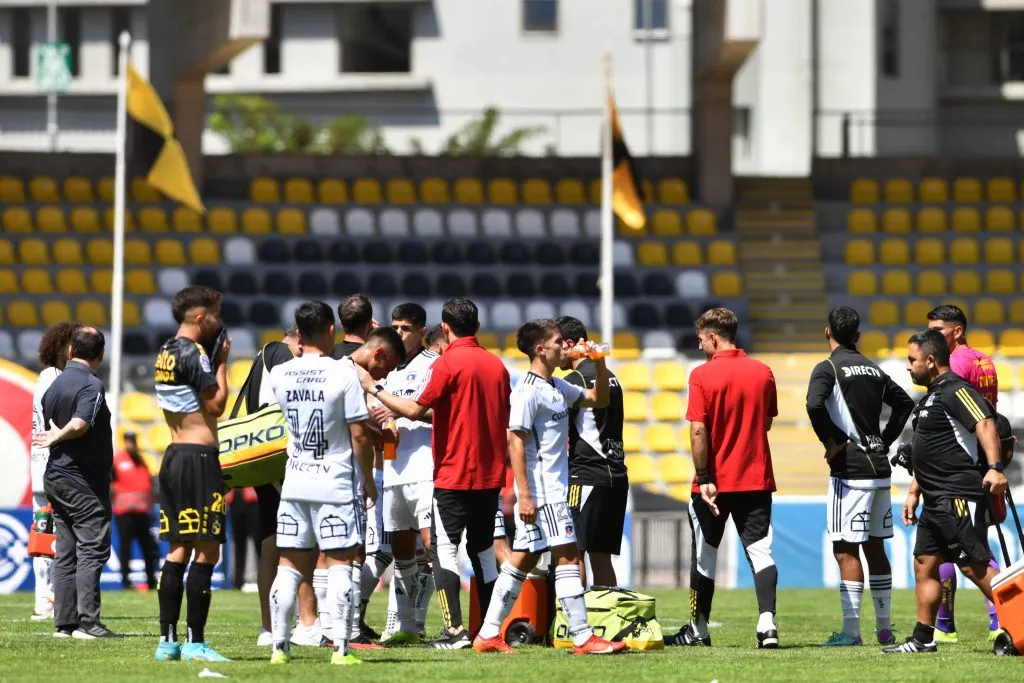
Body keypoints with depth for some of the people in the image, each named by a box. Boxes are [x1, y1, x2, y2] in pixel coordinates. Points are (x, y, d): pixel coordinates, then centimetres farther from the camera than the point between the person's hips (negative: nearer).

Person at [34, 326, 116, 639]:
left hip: (56, 478, 8)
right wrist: (57, 438, -14)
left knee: (66, 552, 9)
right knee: (92, 551, -6)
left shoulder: (53, 386, 11)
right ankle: (87, 621, -12)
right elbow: (80, 423, -27)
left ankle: (64, 622, 8)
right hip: (85, 480, -8)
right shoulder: (91, 385, -14)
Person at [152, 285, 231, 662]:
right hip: (198, 458, -10)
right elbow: (216, 405, -15)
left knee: (179, 549, 11)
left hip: (173, 456, 10)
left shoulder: (165, 353, 15)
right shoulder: (194, 354, -14)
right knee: (207, 550, -7)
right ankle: (195, 642, -9)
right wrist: (222, 362, -3)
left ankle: (168, 639, 11)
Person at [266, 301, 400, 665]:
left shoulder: (280, 374, 0)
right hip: (337, 484, -4)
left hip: (295, 482, 4)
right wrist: (369, 481, 1)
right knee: (339, 565, -1)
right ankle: (340, 648, -7)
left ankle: (279, 646, 6)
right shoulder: (344, 373, -11)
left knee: (289, 565, 7)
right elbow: (359, 435, -10)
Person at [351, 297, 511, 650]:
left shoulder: (447, 363, -11)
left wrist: (375, 389, -7)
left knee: (444, 548, -3)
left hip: (454, 475, -6)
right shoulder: (496, 364, 9)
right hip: (491, 475, 6)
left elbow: (415, 409, -17)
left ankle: (455, 630, -12)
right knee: (483, 550, 12)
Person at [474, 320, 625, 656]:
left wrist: (600, 364, 9)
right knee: (568, 556, -10)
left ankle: (488, 634, 13)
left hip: (553, 486, 10)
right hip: (541, 489, -10)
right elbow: (516, 443, -17)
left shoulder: (556, 387, 15)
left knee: (523, 560, 10)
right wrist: (524, 495, -22)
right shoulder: (528, 391, -14)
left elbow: (598, 399, 26)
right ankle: (583, 637, -10)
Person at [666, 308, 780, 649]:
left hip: (714, 482, -3)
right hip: (756, 479, 3)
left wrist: (704, 479, -13)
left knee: (704, 556, 10)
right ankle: (767, 623, -17)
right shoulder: (763, 372, 3)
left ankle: (698, 629, 19)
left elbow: (698, 431, -14)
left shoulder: (702, 375, -10)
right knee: (760, 552, -1)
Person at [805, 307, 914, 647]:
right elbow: (905, 403, 23)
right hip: (880, 467, 7)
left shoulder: (828, 368, -8)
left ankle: (851, 630, -7)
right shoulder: (873, 370, 14)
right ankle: (884, 628, 18)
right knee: (875, 548, 14)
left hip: (850, 470, -7)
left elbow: (815, 404, -26)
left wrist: (830, 440, -13)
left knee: (846, 551, -5)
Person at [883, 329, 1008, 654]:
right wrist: (913, 492, 27)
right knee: (924, 563, 10)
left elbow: (985, 423, -27)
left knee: (974, 566, -12)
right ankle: (923, 638, 14)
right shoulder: (932, 396, 20)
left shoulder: (956, 391, -12)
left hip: (959, 496, -11)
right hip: (936, 499, 11)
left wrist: (994, 466, -39)